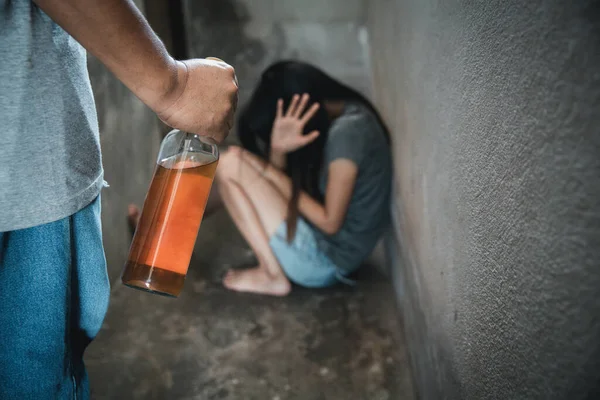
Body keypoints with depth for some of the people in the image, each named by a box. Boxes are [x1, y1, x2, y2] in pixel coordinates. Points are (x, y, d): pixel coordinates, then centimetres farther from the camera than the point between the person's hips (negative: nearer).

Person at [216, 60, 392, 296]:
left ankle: (272, 275, -3)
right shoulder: (351, 113, 4)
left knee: (230, 165, -12)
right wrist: (278, 150, -18)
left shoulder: (347, 131, -24)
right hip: (332, 248, 10)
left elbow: (330, 222, -20)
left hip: (323, 261, -10)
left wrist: (274, 175, -13)